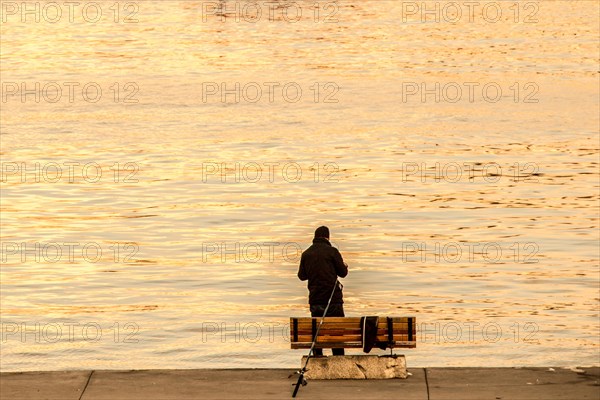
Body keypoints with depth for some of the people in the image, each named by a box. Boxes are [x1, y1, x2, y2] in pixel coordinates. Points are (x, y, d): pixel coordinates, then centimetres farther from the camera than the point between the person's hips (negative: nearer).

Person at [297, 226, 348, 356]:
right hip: (333, 298, -3)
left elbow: (301, 276, 13)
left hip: (315, 299, 4)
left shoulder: (306, 253, 6)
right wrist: (345, 266, 22)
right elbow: (342, 272, -1)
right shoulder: (332, 251, -5)